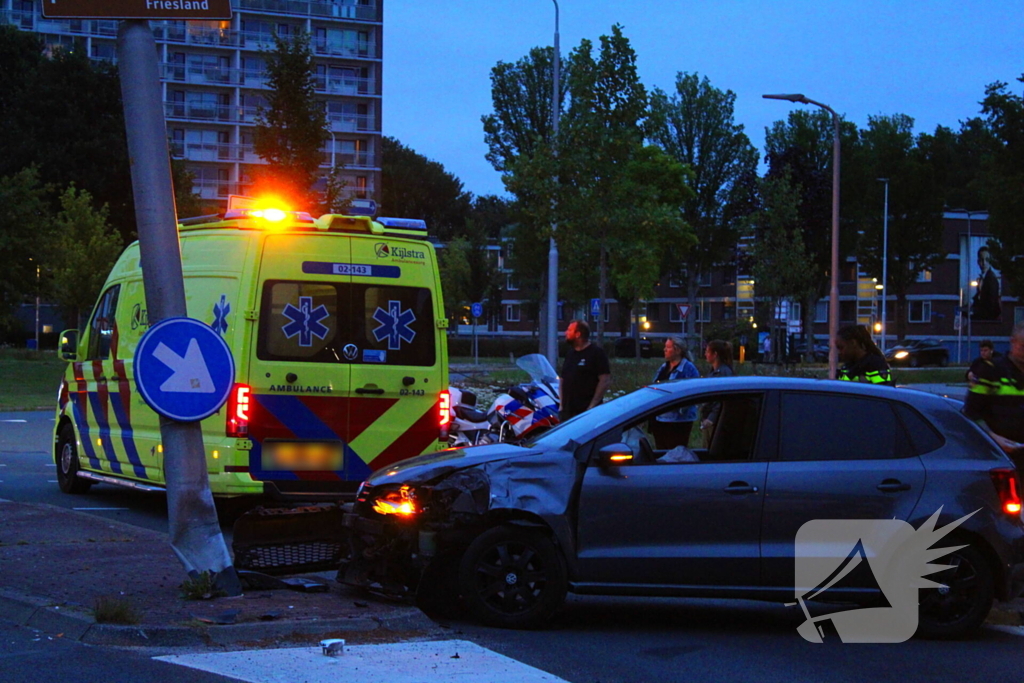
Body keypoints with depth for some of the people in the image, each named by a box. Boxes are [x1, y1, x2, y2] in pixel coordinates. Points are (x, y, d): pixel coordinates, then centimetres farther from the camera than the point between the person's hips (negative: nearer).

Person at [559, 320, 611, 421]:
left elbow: (605, 380, -11)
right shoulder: (569, 353, 18)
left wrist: (592, 406, -15)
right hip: (567, 412, 7)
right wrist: (561, 403, 11)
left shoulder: (596, 353, -4)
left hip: (586, 412, -7)